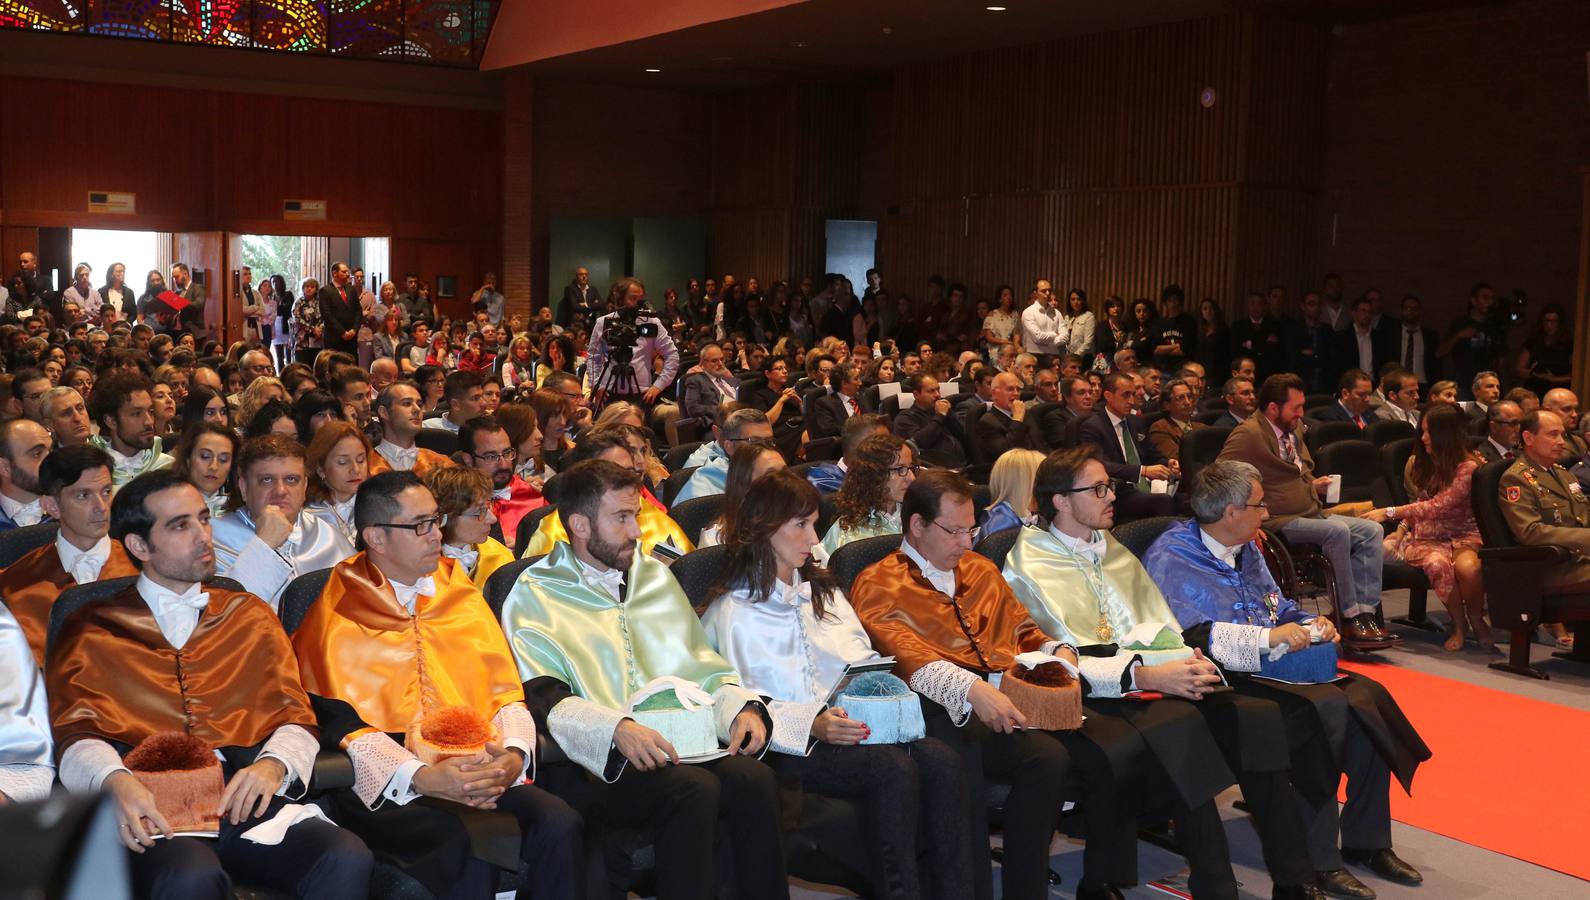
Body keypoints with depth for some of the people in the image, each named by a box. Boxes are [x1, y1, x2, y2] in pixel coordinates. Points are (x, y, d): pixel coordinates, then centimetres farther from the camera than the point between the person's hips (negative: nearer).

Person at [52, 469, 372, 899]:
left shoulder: (250, 616, 24)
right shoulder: (91, 632, 17)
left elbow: (295, 716, 16)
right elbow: (77, 736, 5)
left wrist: (272, 765, -8)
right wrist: (116, 781, -18)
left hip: (244, 796, 3)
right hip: (153, 807, -3)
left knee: (348, 860, -28)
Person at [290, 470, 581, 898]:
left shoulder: (463, 595, 17)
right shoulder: (339, 614, 2)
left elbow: (506, 692, 13)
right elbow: (335, 720, -6)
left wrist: (514, 753, -9)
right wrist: (421, 777, -20)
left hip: (478, 772, 4)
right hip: (386, 784, -4)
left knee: (559, 823, -24)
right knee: (466, 842, -34)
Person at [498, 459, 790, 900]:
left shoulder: (655, 576, 22)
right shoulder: (534, 595, 4)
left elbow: (703, 665, 21)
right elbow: (543, 699, -9)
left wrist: (740, 707, 0)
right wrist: (617, 729, -25)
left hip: (677, 745, 5)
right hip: (594, 762, -5)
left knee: (754, 778, -24)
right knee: (693, 789, -31)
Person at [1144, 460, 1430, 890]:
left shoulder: (1246, 550, 18)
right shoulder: (1170, 560, -11)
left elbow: (1281, 608, 26)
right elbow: (1190, 635, -24)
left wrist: (1311, 625, 3)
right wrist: (1268, 637, -26)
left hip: (1277, 666, 9)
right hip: (1226, 681, -9)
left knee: (1366, 694, -12)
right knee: (1326, 708, -29)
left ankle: (1366, 841, -1)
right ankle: (1317, 859, -22)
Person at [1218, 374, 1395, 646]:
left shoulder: (1294, 430, 18)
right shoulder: (1248, 435, -12)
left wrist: (1314, 484, 13)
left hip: (1312, 513, 9)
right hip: (1279, 522, -9)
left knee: (1372, 530, -7)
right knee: (1337, 531, -30)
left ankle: (1364, 613, -15)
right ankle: (1349, 617, -21)